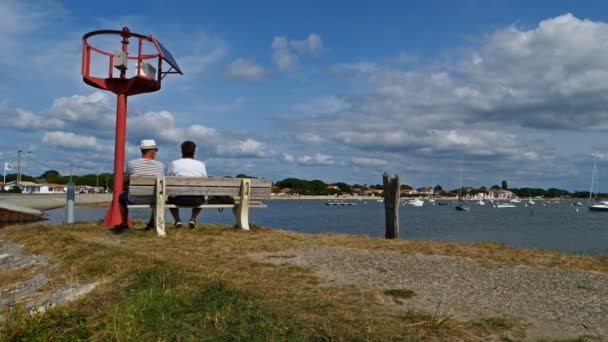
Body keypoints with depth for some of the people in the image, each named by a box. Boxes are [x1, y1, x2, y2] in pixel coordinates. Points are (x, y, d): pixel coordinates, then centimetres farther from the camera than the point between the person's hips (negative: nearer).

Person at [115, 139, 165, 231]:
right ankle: (151, 223, 38)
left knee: (122, 195, 32)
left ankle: (124, 224, 41)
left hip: (135, 200, -1)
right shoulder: (160, 165, -7)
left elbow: (126, 182, 4)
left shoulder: (131, 164, -10)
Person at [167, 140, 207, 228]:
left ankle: (177, 220, 18)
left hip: (178, 199, 0)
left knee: (170, 198, 35)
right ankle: (193, 219, 17)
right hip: (196, 200, 0)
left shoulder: (173, 163, -1)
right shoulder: (201, 164, 2)